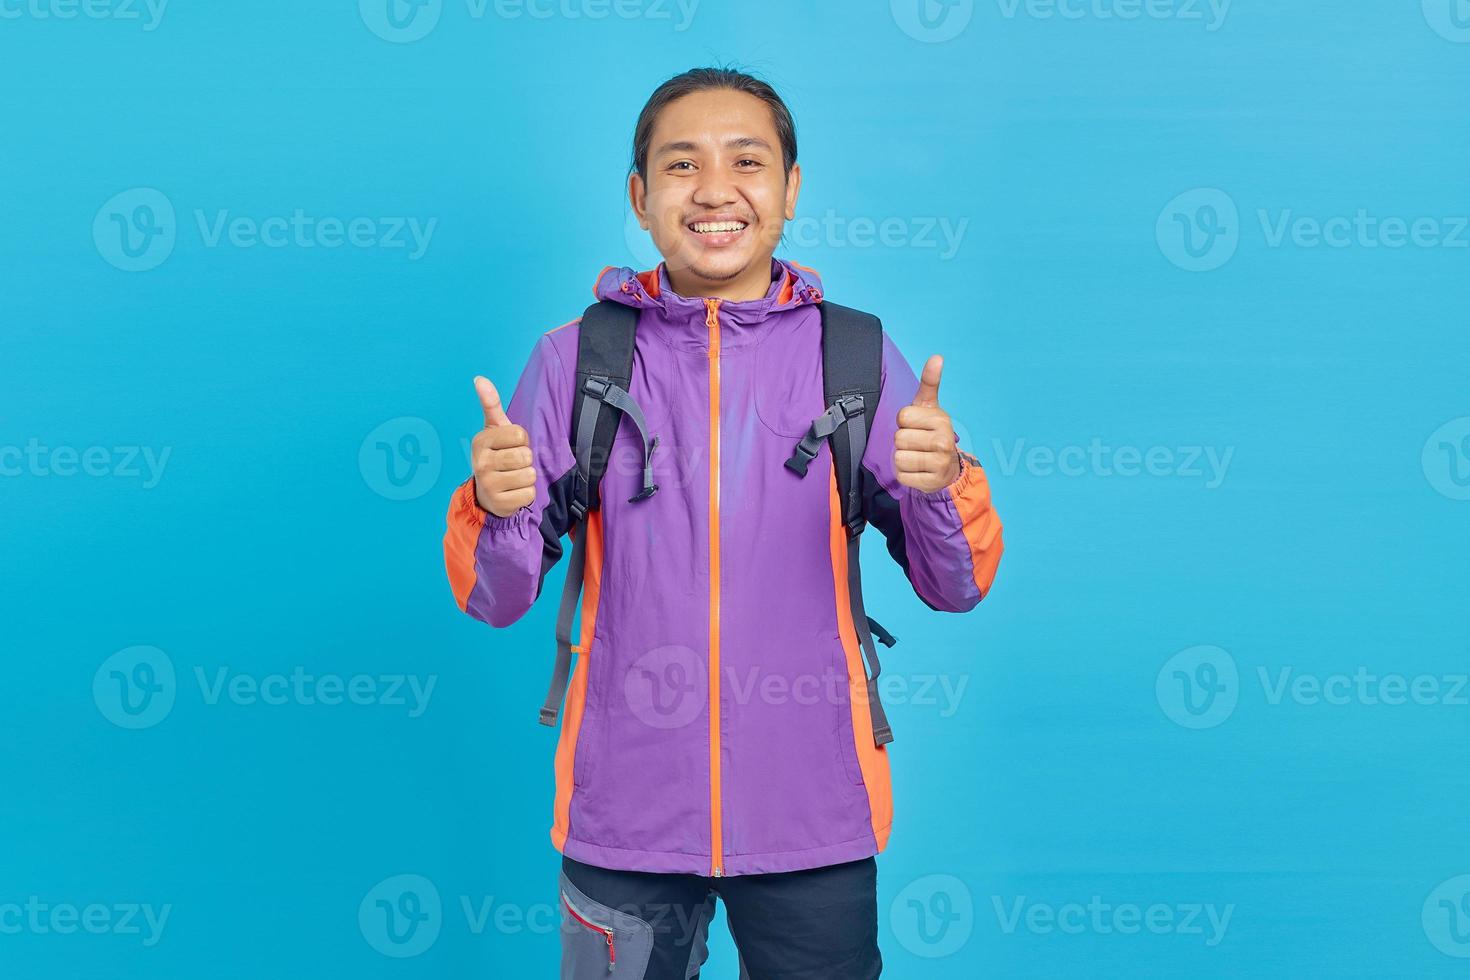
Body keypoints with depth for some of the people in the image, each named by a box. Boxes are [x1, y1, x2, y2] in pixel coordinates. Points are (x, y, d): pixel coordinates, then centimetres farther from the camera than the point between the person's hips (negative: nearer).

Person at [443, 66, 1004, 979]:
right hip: (623, 820, 0)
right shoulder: (573, 360, -2)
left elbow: (956, 586, -2)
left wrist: (943, 485, -22)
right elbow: (496, 598, -2)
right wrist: (496, 508, -22)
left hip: (814, 825, 1)